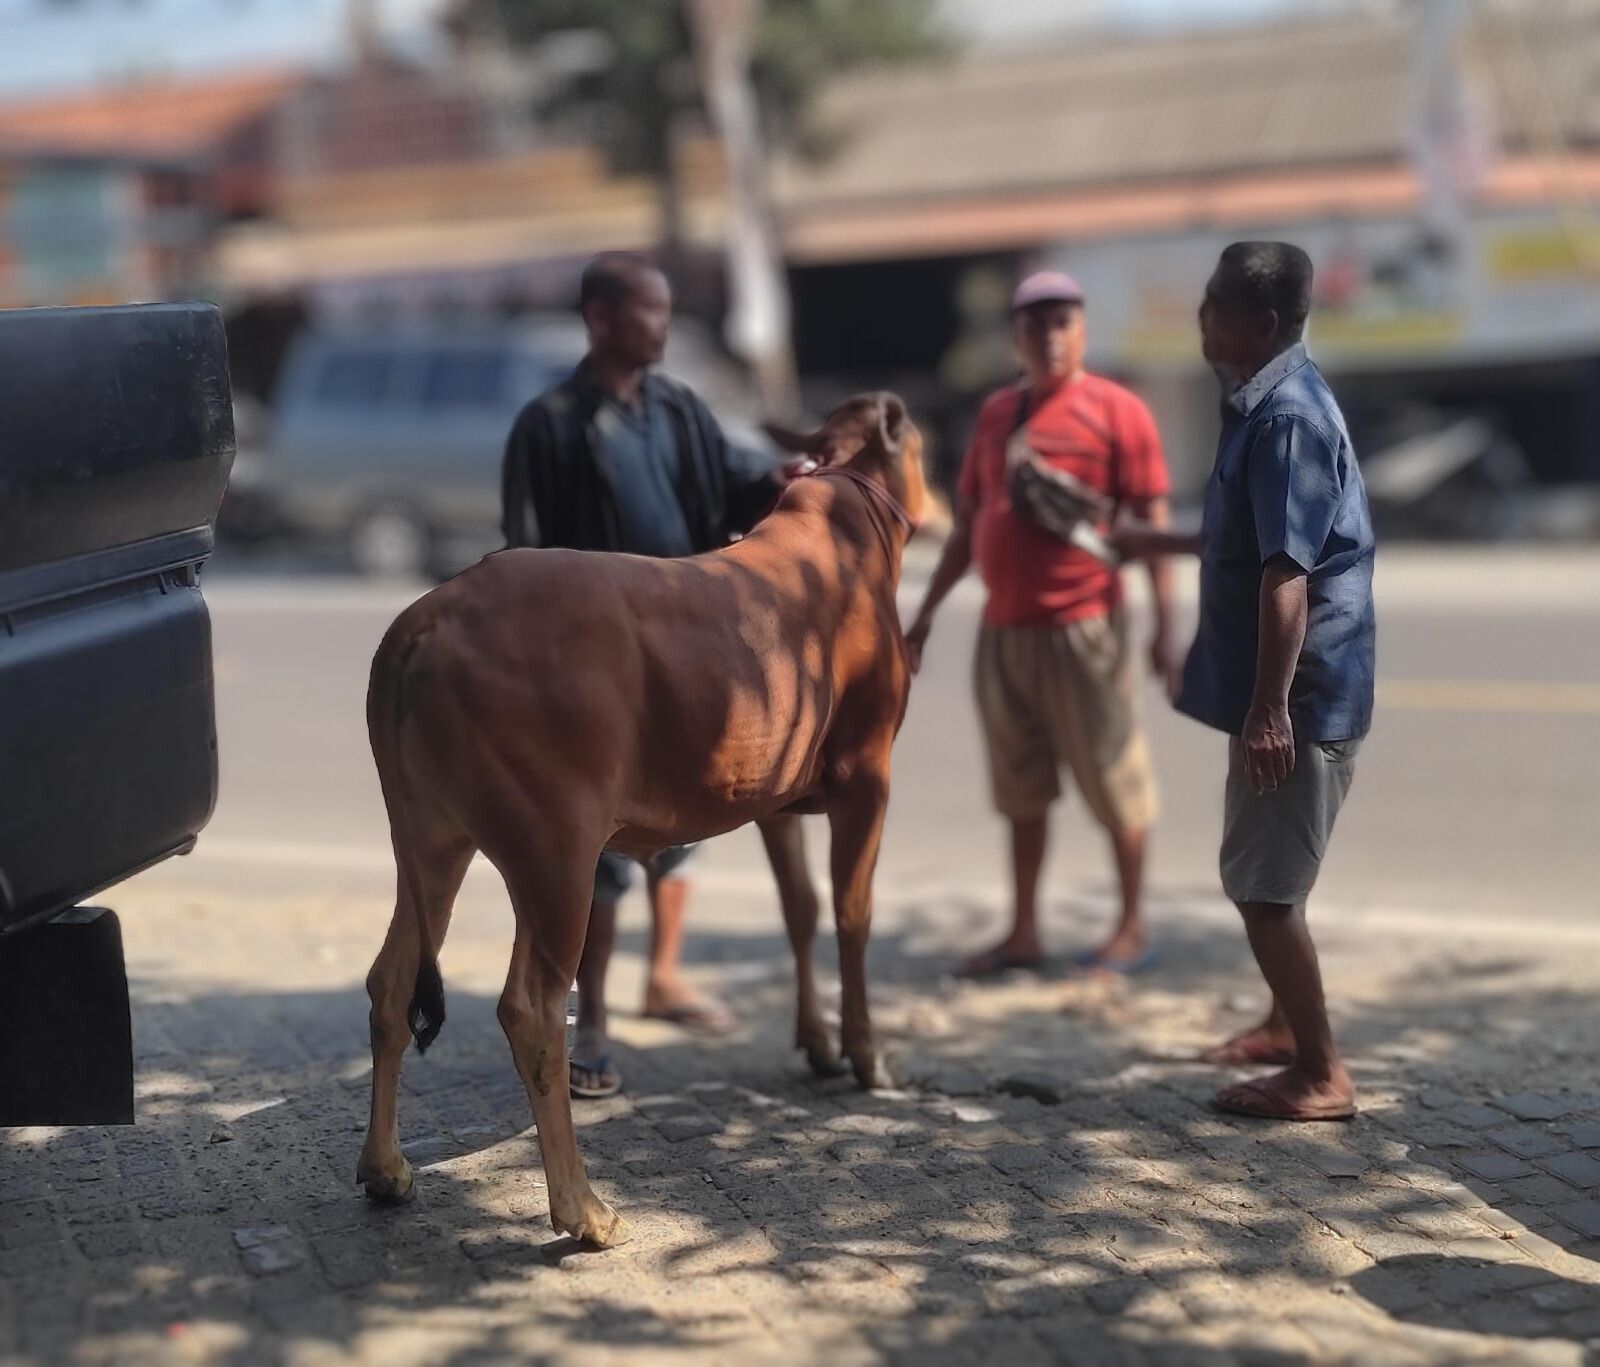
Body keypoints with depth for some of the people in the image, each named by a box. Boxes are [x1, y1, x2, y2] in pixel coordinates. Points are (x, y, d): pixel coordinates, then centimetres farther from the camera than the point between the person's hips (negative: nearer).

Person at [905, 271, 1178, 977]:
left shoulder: (1115, 409, -4)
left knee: (1111, 779, 3)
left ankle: (1132, 928, 14)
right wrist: (928, 611, 15)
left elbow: (1152, 522, -7)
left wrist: (1165, 624, -13)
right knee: (1021, 788, 12)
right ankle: (1023, 932, 20)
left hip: (1082, 628, -6)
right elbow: (967, 525, 17)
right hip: (1003, 629, 6)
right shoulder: (996, 413, 12)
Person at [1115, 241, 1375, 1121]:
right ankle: (1288, 1025, 36)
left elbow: (1288, 572, -25)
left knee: (1262, 883, -4)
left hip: (1300, 694, -10)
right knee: (1263, 876, 21)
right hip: (1289, 690, 10)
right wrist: (1150, 543, 34)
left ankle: (1321, 1075, 4)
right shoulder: (1270, 403, 12)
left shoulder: (1285, 415, -20)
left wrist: (1269, 708, -27)